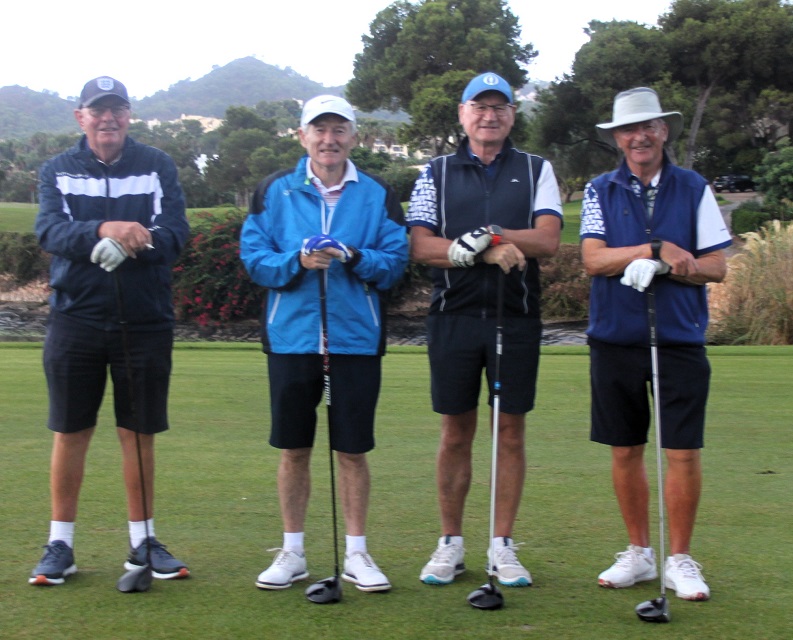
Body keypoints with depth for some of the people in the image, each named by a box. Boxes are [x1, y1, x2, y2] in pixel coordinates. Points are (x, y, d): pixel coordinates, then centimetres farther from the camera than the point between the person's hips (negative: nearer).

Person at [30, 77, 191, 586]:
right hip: (75, 318, 0)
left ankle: (143, 542, 19)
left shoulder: (159, 166, 5)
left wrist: (133, 242, -27)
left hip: (145, 320, 0)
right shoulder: (58, 170, 6)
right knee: (70, 432, 5)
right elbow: (49, 230, -11)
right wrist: (103, 229, -29)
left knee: (139, 432, 7)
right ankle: (60, 544, 16)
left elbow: (176, 232, -7)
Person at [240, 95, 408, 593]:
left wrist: (355, 258, -17)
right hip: (291, 337, 0)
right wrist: (297, 261, -17)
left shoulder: (378, 196, 6)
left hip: (356, 339, 0)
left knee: (353, 451, 5)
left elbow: (396, 261, 0)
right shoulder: (275, 191, 6)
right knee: (294, 450, 8)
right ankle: (293, 553, 20)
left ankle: (357, 553, 17)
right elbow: (253, 257, 0)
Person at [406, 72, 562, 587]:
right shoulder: (437, 173, 10)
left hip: (517, 318, 0)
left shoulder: (537, 170, 10)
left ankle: (503, 546, 13)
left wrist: (488, 232, -16)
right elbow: (419, 246, -3)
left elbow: (548, 240, -5)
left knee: (511, 434, 4)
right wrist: (486, 252, -15)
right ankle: (451, 544, 16)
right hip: (454, 317, 0)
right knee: (456, 435, 5)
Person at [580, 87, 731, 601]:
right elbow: (594, 259, -8)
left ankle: (680, 559, 12)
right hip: (616, 340, 1)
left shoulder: (693, 189, 4)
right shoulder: (601, 191, 5)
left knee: (684, 452, -2)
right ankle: (639, 553, 22)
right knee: (625, 451, 8)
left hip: (681, 340, -1)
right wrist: (658, 249, -17)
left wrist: (661, 268, -15)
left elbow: (716, 266, 0)